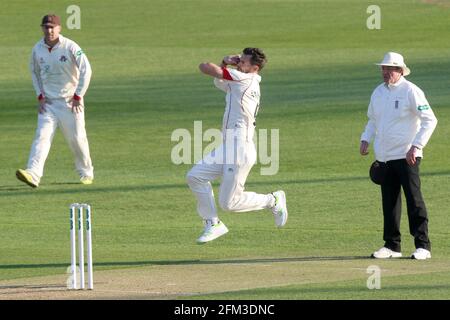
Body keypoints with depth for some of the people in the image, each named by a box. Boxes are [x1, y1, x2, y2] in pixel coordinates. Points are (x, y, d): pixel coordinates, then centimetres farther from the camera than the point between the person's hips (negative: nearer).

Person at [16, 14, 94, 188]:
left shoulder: (70, 47, -13)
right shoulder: (37, 49, -1)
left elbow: (86, 70, -11)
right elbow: (34, 72, 15)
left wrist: (78, 96, -13)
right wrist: (40, 96, 4)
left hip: (70, 101, -3)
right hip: (48, 102, 3)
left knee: (77, 138, 3)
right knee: (42, 136, -12)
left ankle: (86, 172, 26)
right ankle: (33, 174, -27)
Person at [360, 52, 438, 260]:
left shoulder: (411, 91, -9)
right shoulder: (378, 93, 12)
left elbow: (430, 120, -13)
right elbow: (373, 120, 27)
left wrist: (416, 146, -21)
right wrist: (365, 139, 9)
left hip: (406, 156, -7)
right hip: (384, 157, 7)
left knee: (414, 200, -9)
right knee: (389, 202, 9)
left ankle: (423, 246, -8)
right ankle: (392, 245, 15)